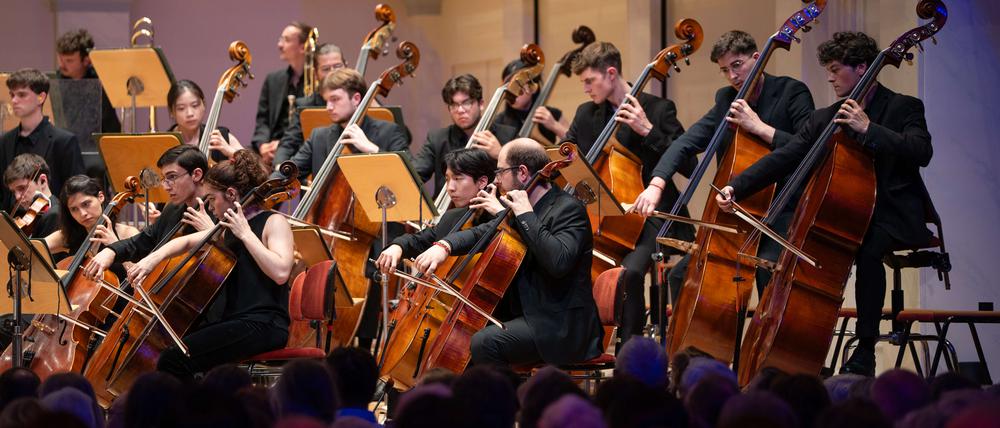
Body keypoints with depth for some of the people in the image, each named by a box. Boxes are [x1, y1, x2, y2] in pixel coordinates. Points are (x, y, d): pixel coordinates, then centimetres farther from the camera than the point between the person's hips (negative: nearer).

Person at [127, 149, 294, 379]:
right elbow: (187, 241, 28)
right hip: (231, 320, 9)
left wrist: (246, 234, -16)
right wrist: (154, 258, 10)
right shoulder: (229, 229, 19)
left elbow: (280, 271, -21)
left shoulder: (274, 223, -5)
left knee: (175, 358, -23)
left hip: (263, 325, -9)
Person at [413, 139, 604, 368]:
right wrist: (444, 246, -4)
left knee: (484, 342, -27)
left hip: (560, 327, -10)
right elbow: (482, 233, 16)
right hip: (524, 312, 10)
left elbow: (559, 261, -31)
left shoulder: (569, 209, -15)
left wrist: (526, 216, -23)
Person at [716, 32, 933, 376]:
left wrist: (868, 128, -25)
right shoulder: (824, 119, 12)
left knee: (868, 249, -36)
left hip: (894, 217, -6)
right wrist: (736, 187, -9)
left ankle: (864, 352, -26)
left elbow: (922, 152, -20)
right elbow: (785, 158, 4)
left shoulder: (903, 108, -3)